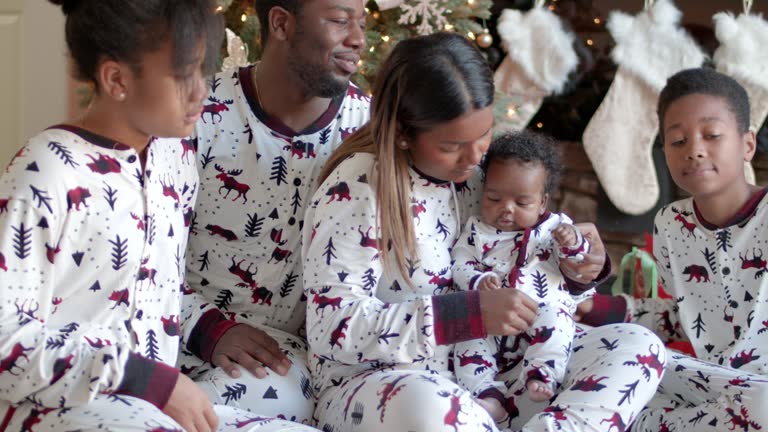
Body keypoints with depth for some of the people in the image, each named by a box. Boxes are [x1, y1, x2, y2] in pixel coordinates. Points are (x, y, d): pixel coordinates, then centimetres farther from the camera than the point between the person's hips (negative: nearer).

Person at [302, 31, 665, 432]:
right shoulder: (356, 187, -15)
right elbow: (332, 328, -20)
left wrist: (575, 268, -6)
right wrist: (468, 312, -27)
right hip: (377, 382, -7)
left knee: (637, 345, -8)